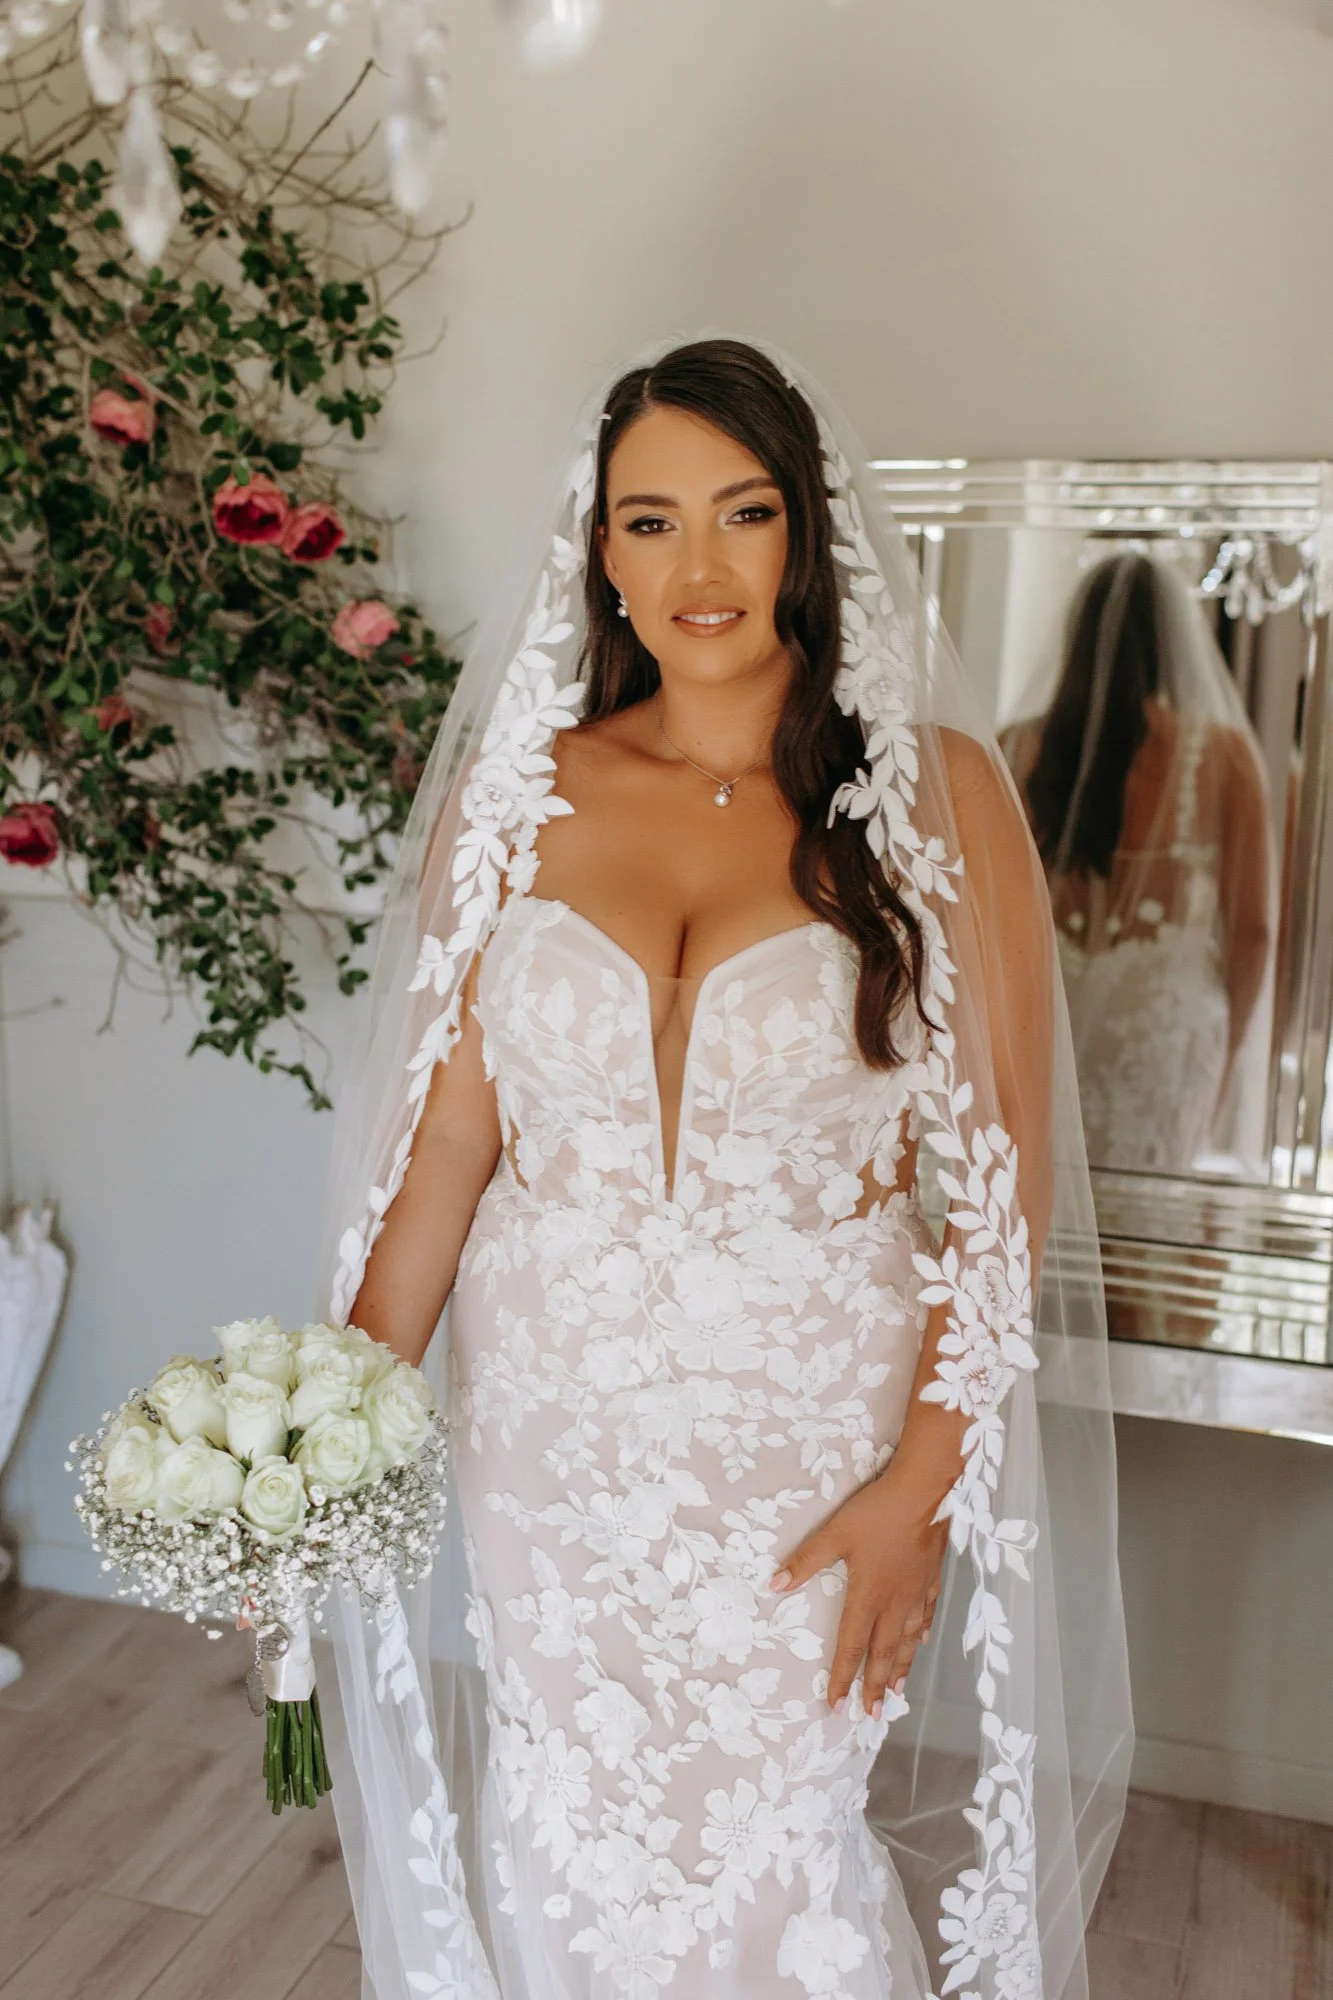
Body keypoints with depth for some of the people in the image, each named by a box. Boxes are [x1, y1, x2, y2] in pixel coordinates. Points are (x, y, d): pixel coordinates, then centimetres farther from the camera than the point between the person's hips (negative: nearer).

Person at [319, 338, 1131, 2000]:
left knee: (769, 1860, 8)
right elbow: (449, 1133, 1)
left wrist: (922, 1482, -11)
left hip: (818, 1436, -2)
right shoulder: (513, 794, 0)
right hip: (552, 1428, 2)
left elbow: (1010, 1176, -6)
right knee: (572, 1857, 16)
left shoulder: (934, 795, -7)